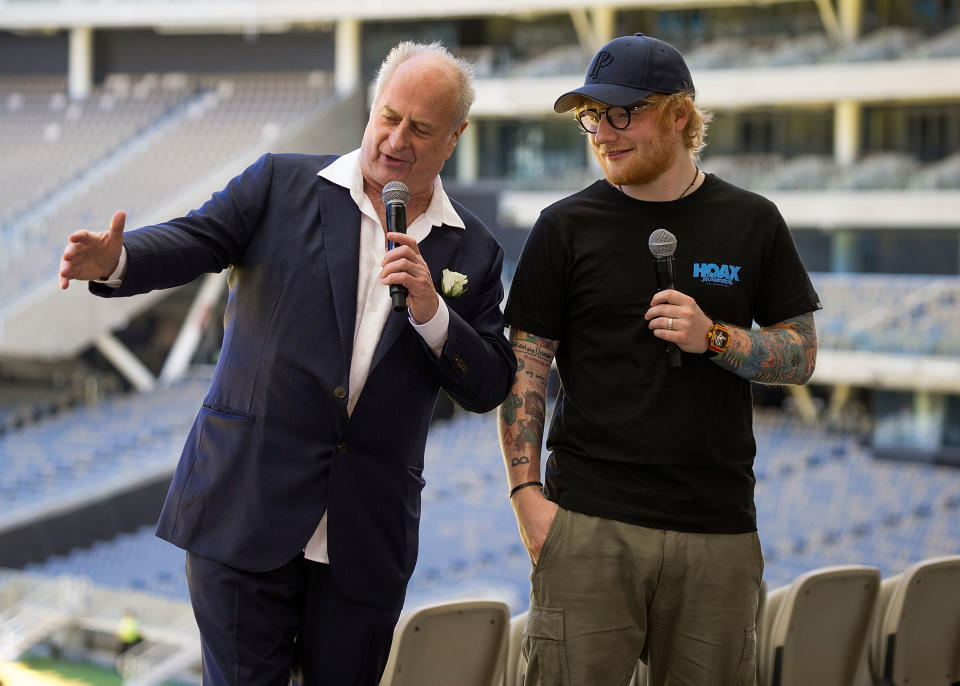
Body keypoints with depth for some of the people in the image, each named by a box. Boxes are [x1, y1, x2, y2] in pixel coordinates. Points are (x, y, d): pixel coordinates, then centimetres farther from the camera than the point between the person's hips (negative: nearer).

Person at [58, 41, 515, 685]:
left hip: (368, 537, 2)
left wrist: (431, 312, -13)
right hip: (245, 511, -2)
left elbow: (489, 387, 5)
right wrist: (117, 259, -30)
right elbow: (193, 239, -8)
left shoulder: (472, 252, 8)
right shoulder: (282, 185, 4)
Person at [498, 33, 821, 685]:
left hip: (718, 530, 1)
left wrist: (713, 338, -9)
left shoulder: (752, 222, 8)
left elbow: (801, 354, 9)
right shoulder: (566, 226, 5)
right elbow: (527, 368, 3)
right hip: (589, 522, -1)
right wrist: (527, 491, -7)